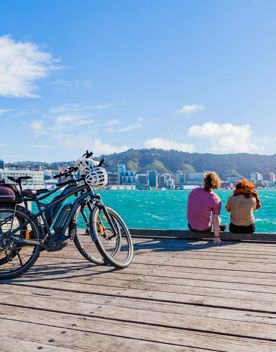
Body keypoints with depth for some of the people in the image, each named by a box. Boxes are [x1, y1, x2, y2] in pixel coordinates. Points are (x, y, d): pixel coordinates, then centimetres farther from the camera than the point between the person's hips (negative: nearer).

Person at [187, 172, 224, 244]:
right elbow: (215, 219, -18)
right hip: (204, 229, -4)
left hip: (191, 226, 4)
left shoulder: (193, 191, -9)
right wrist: (216, 236, -11)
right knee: (218, 219, 26)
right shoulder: (216, 200, -22)